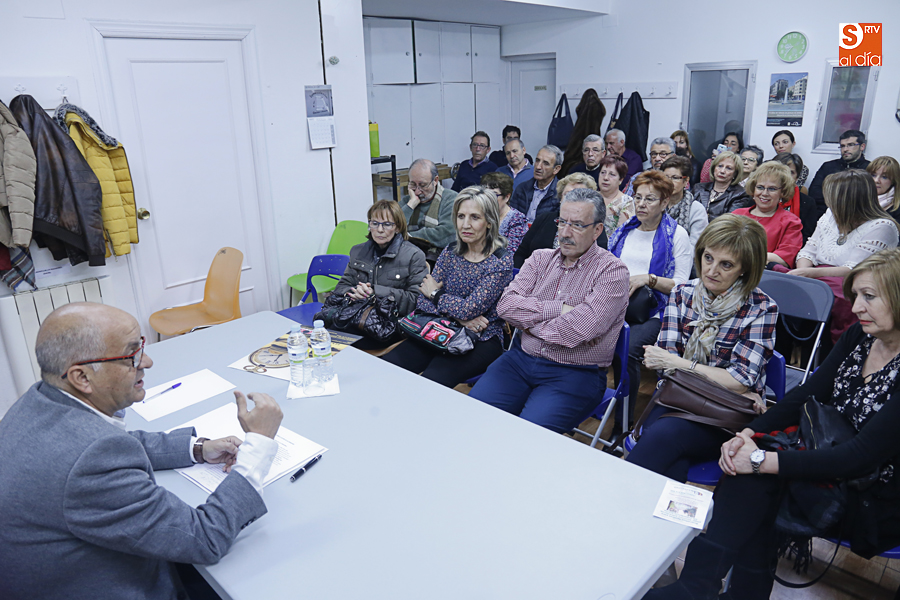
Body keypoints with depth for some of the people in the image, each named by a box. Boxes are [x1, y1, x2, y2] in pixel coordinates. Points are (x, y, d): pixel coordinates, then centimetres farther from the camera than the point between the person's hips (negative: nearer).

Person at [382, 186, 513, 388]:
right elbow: (422, 302, 2)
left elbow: (470, 309, -18)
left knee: (430, 381, -30)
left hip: (481, 341, -5)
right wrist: (458, 318, -13)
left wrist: (435, 294, -3)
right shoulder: (450, 252, 6)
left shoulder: (501, 261, -10)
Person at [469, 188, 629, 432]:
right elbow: (506, 304, -2)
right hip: (521, 358, 5)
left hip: (575, 373, -4)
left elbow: (579, 330, -19)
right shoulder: (541, 259, 12)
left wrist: (529, 321, -6)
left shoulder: (612, 271, -5)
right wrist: (558, 309, -12)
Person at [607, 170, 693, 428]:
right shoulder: (624, 230, 19)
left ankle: (623, 425, -17)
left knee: (627, 349, -33)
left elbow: (681, 285, -1)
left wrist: (648, 279, -14)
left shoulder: (677, 235, 4)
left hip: (652, 312, -4)